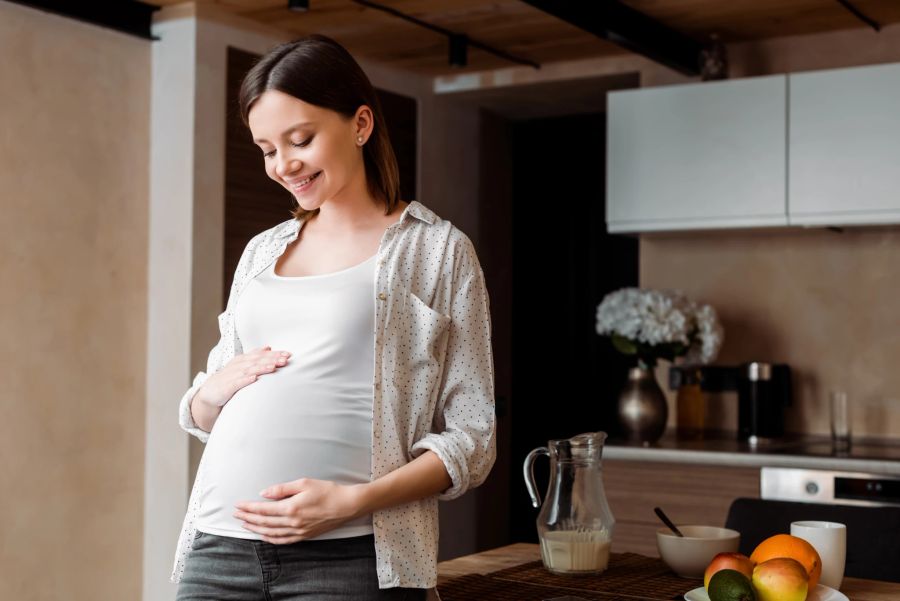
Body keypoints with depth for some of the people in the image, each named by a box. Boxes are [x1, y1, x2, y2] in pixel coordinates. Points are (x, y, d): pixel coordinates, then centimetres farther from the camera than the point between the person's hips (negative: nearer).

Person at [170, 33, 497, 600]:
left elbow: (472, 438, -3)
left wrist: (353, 500, -16)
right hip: (218, 546, 4)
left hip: (349, 555, -4)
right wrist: (212, 393, -1)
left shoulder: (438, 249, 1)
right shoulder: (262, 251, 15)